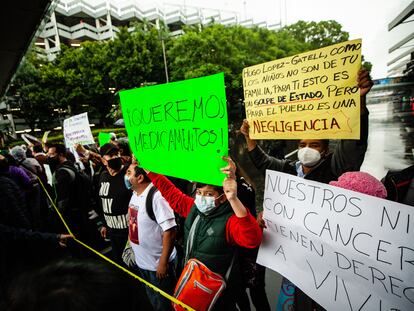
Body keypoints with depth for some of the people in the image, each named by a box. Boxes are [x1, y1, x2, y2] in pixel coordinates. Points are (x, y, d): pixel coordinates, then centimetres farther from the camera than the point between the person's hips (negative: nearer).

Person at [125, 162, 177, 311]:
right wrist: (131, 246, 13)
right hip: (141, 260, 8)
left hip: (158, 263, -8)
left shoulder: (156, 196, -28)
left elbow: (169, 231, -28)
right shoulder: (135, 194, 0)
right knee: (152, 298, 29)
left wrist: (163, 262, -23)